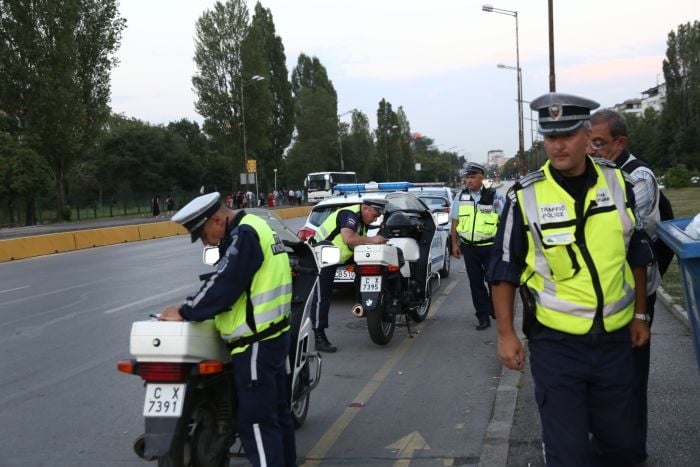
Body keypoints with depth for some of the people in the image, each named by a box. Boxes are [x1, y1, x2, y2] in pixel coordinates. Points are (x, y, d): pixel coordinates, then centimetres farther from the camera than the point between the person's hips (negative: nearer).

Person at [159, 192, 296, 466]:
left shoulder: (245, 235, -16)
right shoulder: (254, 228, 15)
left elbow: (224, 285, -21)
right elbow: (227, 281, 19)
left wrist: (185, 312, -11)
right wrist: (193, 306, 12)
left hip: (256, 343, -11)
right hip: (271, 335, 11)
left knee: (256, 421, -6)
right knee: (276, 411, 19)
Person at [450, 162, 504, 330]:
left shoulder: (494, 197, -3)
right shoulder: (460, 198, 6)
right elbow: (455, 222, 11)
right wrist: (454, 244, 7)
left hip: (490, 246, -2)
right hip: (469, 247, 3)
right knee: (475, 282, 4)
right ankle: (483, 316, 11)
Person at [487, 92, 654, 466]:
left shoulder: (618, 183, 0)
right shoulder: (525, 196, -10)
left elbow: (637, 254, 12)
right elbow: (503, 269, -3)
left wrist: (640, 315, 12)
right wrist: (506, 333, -5)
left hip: (614, 338, 3)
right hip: (556, 343, -3)